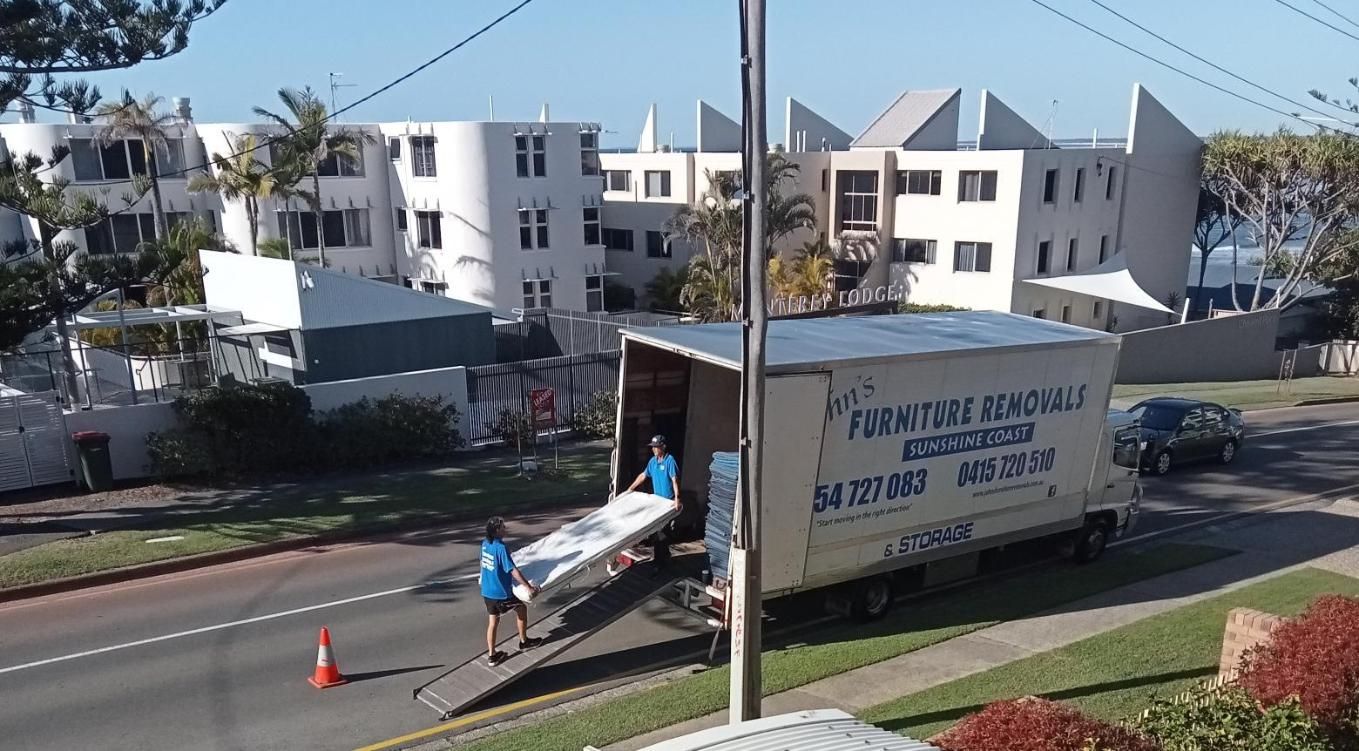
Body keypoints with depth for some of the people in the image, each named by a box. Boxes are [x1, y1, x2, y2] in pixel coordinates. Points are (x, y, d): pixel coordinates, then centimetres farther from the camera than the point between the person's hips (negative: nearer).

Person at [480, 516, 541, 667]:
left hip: (486, 591, 7)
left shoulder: (485, 544, 1)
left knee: (493, 621, 17)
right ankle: (524, 642, 30)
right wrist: (529, 587, -20)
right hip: (501, 592, -7)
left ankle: (492, 656, 22)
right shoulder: (501, 548, -24)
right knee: (522, 608, 17)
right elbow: (513, 571, -25)